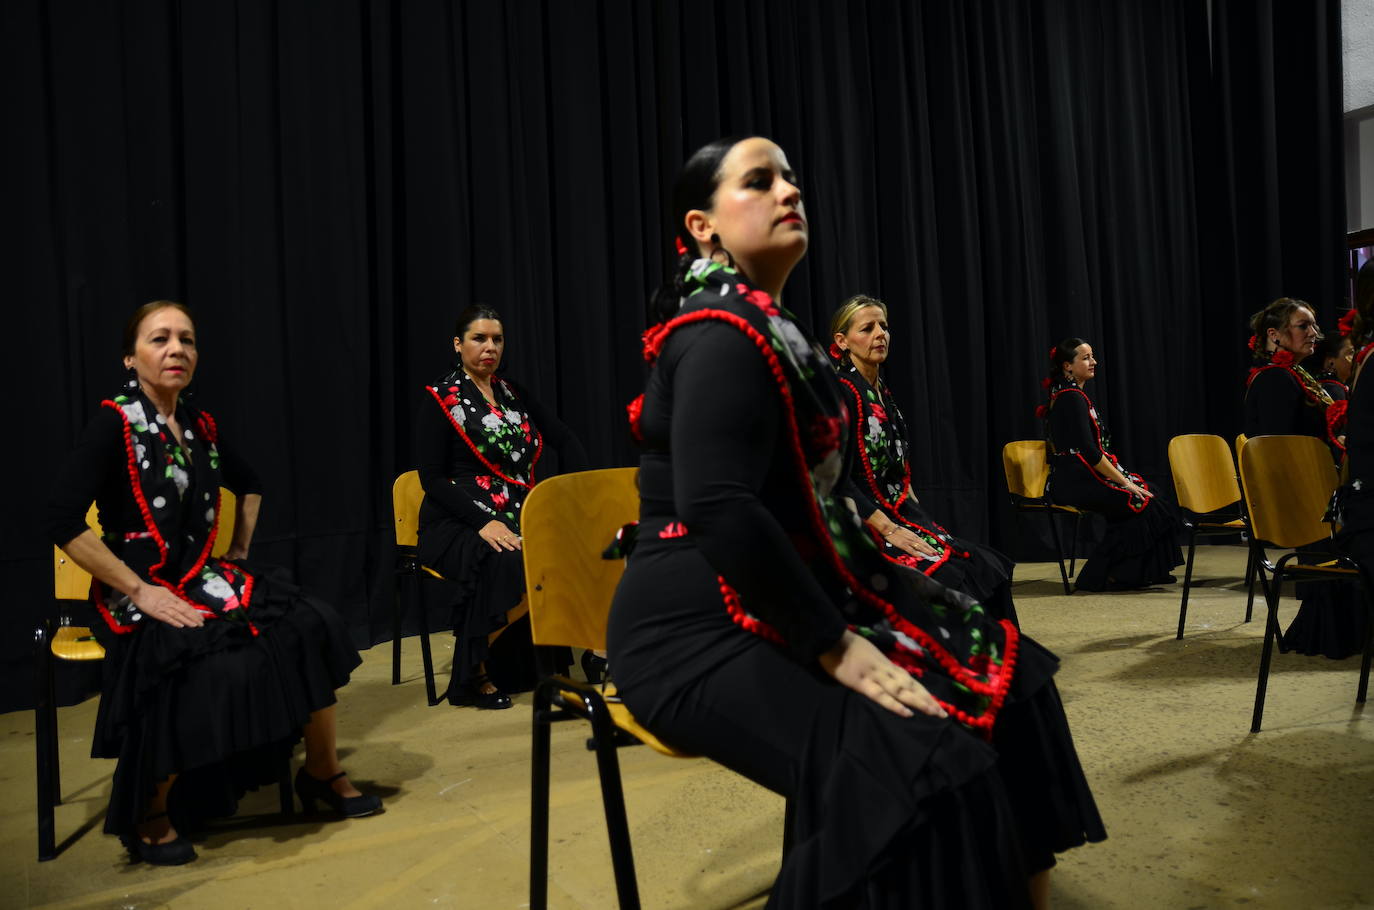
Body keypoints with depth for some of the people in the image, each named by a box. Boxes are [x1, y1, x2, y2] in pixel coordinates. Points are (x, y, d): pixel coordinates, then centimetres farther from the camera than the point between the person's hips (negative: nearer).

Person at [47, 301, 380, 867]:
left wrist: (239, 554, 17)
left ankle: (323, 773, 5)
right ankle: (148, 816, -8)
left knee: (311, 627, -13)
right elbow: (64, 523, -18)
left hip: (203, 580, 7)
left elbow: (249, 487, 28)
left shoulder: (201, 427, 9)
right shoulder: (114, 424, -10)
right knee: (218, 666, -31)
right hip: (140, 593, -6)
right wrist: (139, 591, -20)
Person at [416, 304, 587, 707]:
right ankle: (470, 674, -11)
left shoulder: (513, 394, 15)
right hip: (459, 524, -5)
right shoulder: (440, 400, -1)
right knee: (511, 566, -35)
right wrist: (483, 523, -21)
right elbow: (432, 479, -8)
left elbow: (565, 440, 13)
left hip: (517, 519, 5)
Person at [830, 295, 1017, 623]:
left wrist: (919, 517, 8)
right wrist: (888, 529, -21)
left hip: (900, 514, 8)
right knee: (948, 579, -24)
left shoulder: (883, 393, 15)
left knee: (989, 568, -8)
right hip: (864, 525, -8)